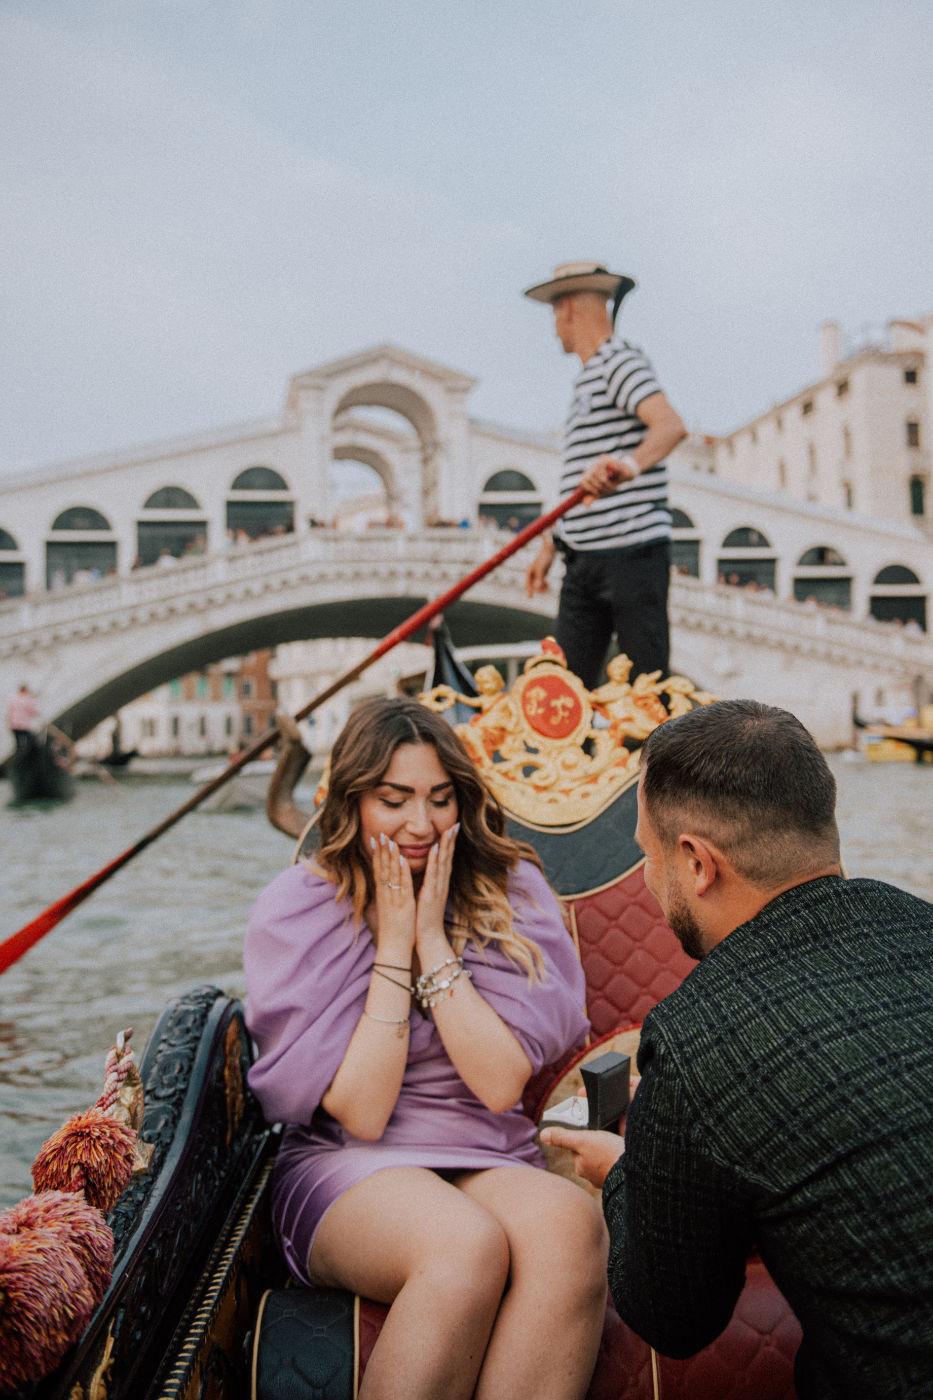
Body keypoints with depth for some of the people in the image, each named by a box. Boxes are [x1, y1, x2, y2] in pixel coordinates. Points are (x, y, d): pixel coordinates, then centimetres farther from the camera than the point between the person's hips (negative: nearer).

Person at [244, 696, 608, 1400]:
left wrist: (432, 937, -12)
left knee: (569, 1221, -33)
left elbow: (501, 1086, -9)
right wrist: (392, 941, -12)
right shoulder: (293, 911, -3)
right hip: (347, 1170, -2)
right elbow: (360, 1111, -10)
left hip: (490, 1161, 2)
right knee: (467, 1243, -35)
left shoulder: (509, 892, 1)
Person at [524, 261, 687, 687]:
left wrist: (630, 464, -44)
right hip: (584, 557, 9)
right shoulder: (587, 378, 23)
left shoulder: (621, 362, -6)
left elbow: (670, 425, -26)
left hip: (632, 551, -9)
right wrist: (550, 545, 22)